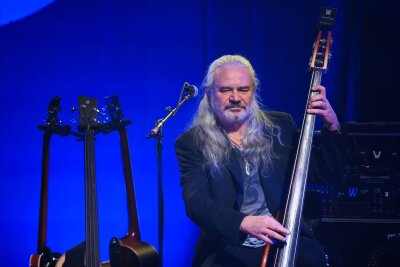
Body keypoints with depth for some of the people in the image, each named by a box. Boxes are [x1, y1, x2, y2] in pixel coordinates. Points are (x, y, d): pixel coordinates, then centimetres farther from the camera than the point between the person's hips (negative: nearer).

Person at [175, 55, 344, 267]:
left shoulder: (280, 126, 11)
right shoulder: (191, 143, 3)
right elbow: (196, 202, -12)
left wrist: (332, 127, -5)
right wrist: (243, 222, -29)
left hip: (287, 241, 2)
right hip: (227, 249, -2)